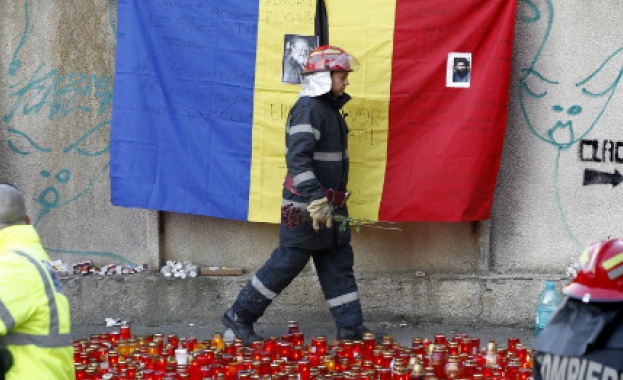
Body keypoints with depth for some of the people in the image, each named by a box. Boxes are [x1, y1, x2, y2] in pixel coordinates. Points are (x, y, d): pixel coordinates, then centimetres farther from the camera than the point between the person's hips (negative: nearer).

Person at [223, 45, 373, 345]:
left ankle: (351, 327, 14)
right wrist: (316, 201, -31)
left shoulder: (328, 108, 13)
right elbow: (297, 159, -27)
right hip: (305, 208, -10)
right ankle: (239, 316, 10)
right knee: (286, 263, -2)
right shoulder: (308, 109, -18)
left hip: (328, 205, 10)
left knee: (339, 264, 10)